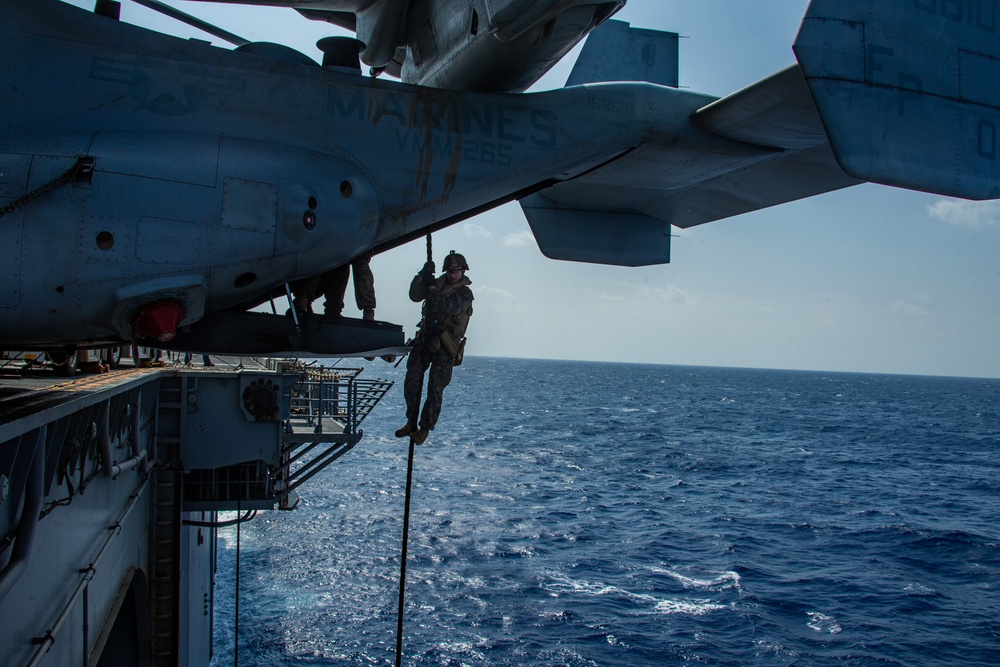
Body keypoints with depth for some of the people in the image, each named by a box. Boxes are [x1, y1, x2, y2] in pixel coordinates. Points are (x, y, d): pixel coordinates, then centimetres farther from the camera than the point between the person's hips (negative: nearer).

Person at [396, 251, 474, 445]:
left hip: (445, 345, -5)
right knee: (412, 380, 0)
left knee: (436, 387, -7)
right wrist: (423, 275, -11)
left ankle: (425, 428, 3)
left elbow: (449, 306, -23)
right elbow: (414, 295, -1)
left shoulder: (465, 294, -3)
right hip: (425, 338, 5)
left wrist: (432, 292, -13)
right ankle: (411, 422, 13)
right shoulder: (437, 284, 12)